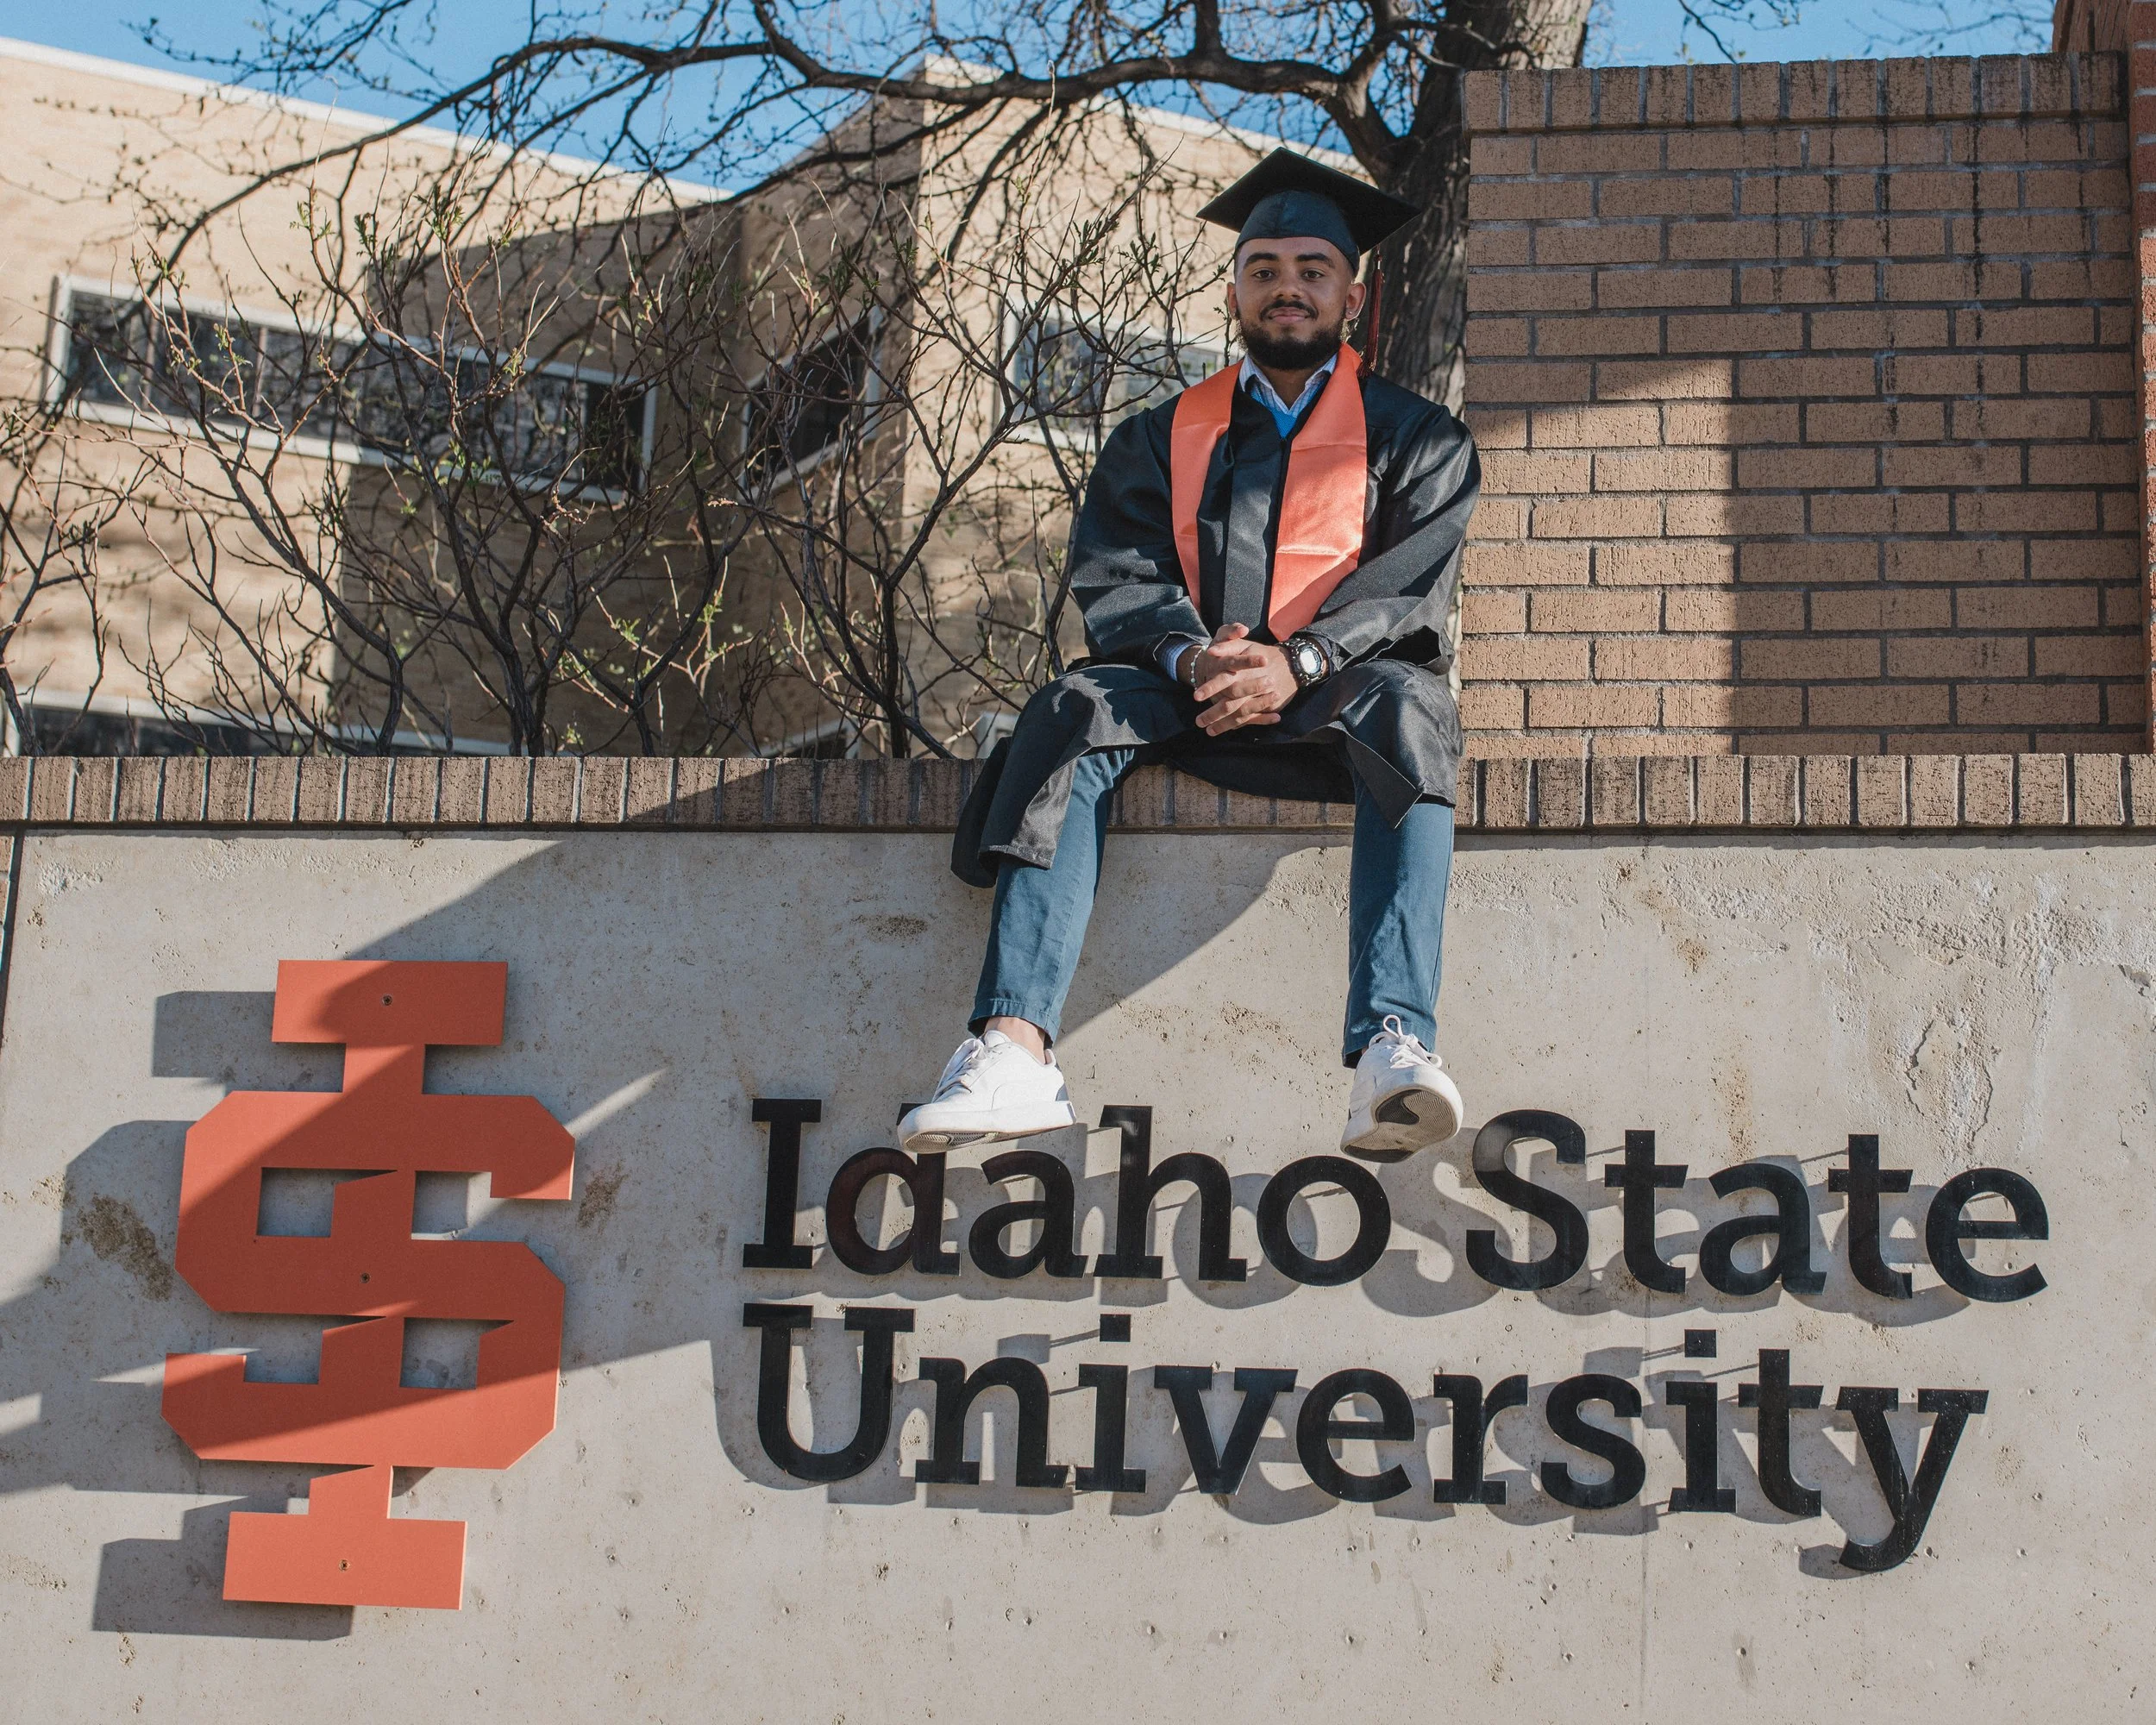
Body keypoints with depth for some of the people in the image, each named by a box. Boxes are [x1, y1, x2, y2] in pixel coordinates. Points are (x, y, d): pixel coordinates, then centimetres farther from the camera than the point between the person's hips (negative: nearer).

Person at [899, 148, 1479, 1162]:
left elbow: (1410, 583, -2)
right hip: (1187, 700, 2)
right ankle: (1014, 1051, -45)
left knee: (1403, 705, -36)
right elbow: (1114, 580, 5)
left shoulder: (1416, 438, 16)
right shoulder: (1159, 440, 20)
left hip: (1336, 698, -1)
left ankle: (1393, 1055, -54)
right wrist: (1190, 658, -19)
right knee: (1077, 710, -30)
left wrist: (1294, 664, -22)